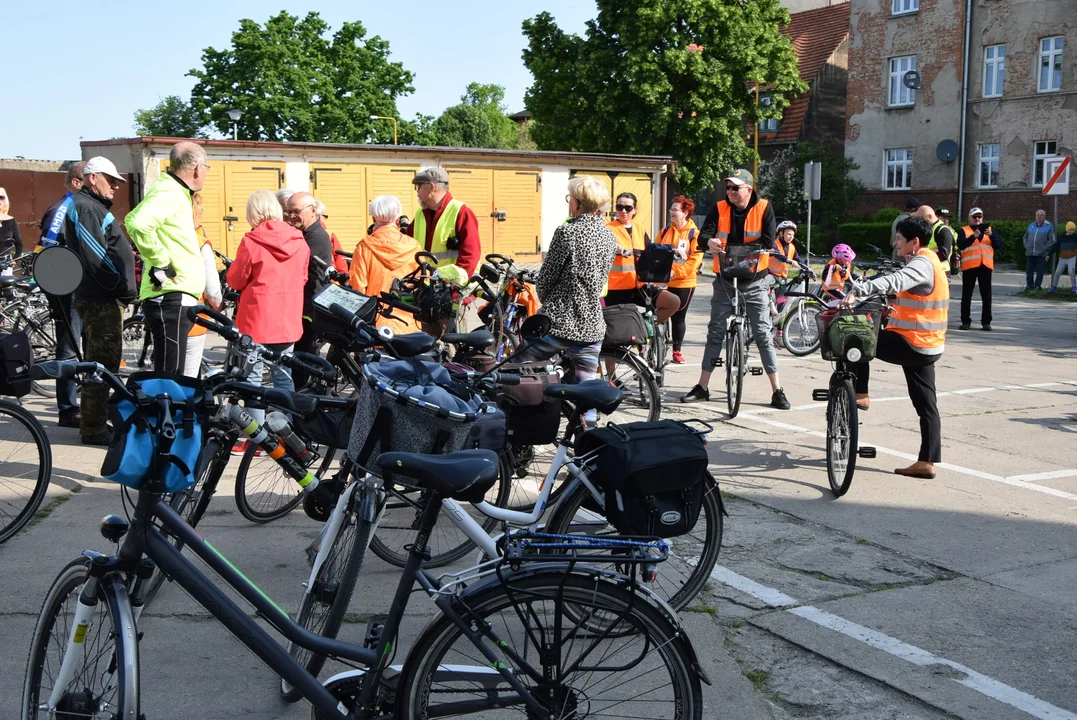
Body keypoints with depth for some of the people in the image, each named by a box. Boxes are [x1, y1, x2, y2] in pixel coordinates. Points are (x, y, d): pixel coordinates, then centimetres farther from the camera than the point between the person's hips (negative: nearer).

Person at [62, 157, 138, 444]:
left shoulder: (94, 206, 21)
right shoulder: (85, 208, -13)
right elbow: (95, 256, -22)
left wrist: (125, 288, 14)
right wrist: (122, 286, -16)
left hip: (103, 298, 11)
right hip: (101, 301, -11)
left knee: (99, 363, 16)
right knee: (102, 364, -7)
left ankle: (93, 422, 25)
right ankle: (93, 429, -1)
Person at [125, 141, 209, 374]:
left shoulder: (175, 192, 19)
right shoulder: (169, 193, -12)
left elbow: (132, 219, 27)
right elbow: (138, 224, -29)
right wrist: (160, 264, -21)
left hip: (176, 299, 11)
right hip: (171, 298, -11)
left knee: (172, 374, 16)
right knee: (169, 376, -11)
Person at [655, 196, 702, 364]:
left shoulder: (694, 233, -4)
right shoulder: (665, 232, 9)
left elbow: (695, 259, -11)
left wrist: (676, 272, -19)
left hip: (684, 283, -3)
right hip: (662, 281, 3)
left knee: (679, 317, 8)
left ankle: (677, 351, 18)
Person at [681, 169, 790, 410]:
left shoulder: (763, 209, -4)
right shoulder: (719, 209, 0)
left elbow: (767, 243, -14)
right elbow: (703, 235, -12)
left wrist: (737, 250, -25)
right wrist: (709, 242, -36)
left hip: (754, 281, -2)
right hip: (725, 280, 2)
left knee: (763, 334, -2)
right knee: (715, 333, 6)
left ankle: (777, 391, 3)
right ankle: (702, 387, 14)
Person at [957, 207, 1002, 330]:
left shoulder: (989, 229, 15)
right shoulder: (964, 230, 7)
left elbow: (999, 245, 4)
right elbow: (960, 245, -10)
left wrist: (991, 235, -13)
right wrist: (973, 237, -23)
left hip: (985, 266, 2)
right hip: (969, 266, -2)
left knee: (986, 296, 2)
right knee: (966, 295, 1)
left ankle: (986, 322, 7)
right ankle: (966, 321, 6)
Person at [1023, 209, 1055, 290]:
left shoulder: (1049, 226, 1)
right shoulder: (1031, 225, 15)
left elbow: (1051, 240, -4)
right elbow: (1025, 237, 23)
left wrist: (1045, 248, -11)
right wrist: (1026, 246, 8)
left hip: (1041, 254, -4)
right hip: (1029, 253, 4)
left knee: (1040, 271, -1)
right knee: (1029, 270, 5)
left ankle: (1038, 285, 6)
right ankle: (1029, 285, 12)